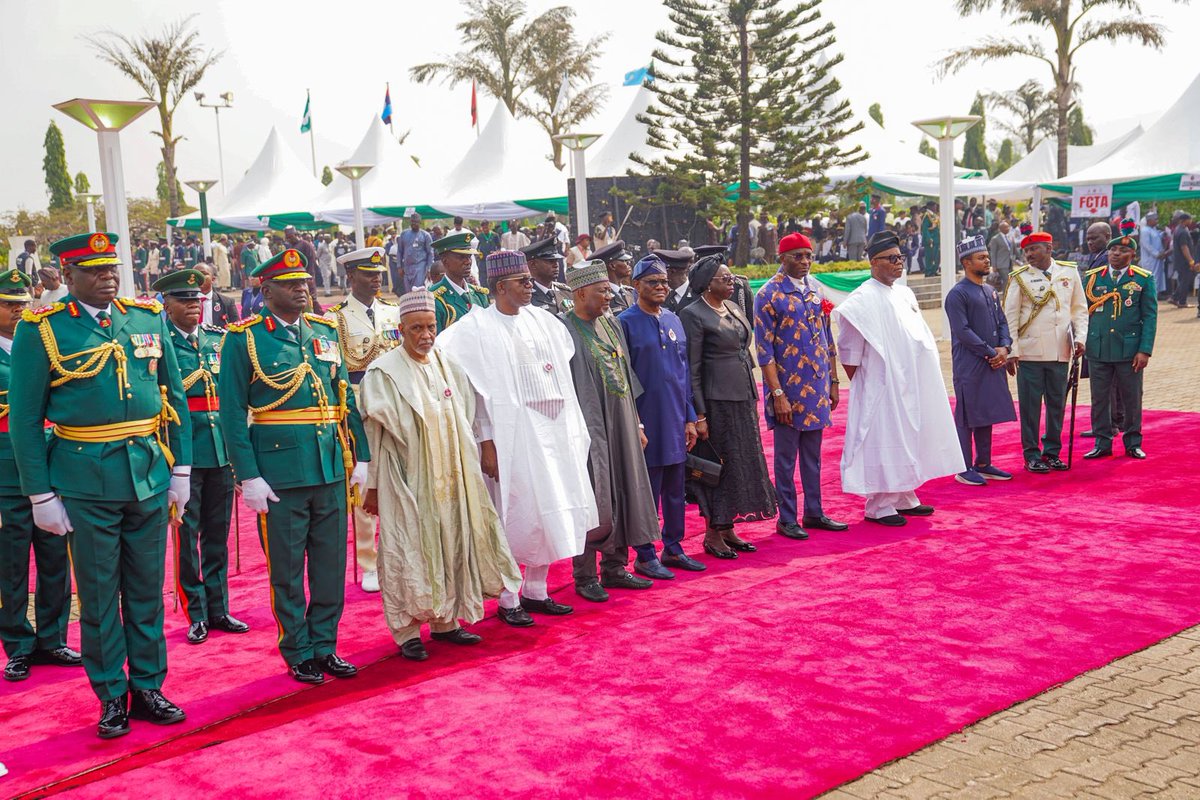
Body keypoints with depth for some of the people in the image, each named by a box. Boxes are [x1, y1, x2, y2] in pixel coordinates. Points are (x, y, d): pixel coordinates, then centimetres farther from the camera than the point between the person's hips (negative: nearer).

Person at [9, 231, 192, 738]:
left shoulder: (149, 319, 6)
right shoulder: (41, 331, -5)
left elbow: (175, 398, 10)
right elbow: (24, 420, -3)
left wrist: (181, 471, 6)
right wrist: (41, 495, -6)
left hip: (150, 479, 3)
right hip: (87, 486, -3)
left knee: (147, 590, 12)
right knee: (98, 595, 7)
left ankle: (147, 687, 25)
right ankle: (112, 697, 21)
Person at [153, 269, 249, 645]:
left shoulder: (219, 338, 11)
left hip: (222, 447, 5)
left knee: (218, 532, 12)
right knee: (186, 533, 3)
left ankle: (218, 609, 22)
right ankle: (196, 614, 13)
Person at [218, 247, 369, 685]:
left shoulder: (325, 331, 10)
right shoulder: (243, 338, -4)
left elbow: (346, 397, 13)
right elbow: (233, 412, -7)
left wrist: (360, 457, 8)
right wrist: (249, 477, -12)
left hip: (332, 468, 5)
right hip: (280, 473, -4)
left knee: (332, 563, 11)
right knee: (287, 568, 6)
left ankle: (325, 645, 25)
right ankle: (299, 654, 20)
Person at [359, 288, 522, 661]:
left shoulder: (448, 366, 7)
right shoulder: (384, 372, -9)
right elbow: (374, 434, -8)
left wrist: (465, 471, 14)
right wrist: (373, 485, -8)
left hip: (448, 476, 6)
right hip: (407, 477, -5)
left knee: (450, 544, 11)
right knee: (408, 549, 0)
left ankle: (445, 620, 25)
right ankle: (406, 631, 10)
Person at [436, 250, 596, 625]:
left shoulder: (541, 321, 10)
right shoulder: (476, 328, -8)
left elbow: (561, 372, 18)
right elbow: (475, 390, -12)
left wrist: (571, 429, 12)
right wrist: (486, 443, -16)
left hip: (550, 430, 6)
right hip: (510, 435, -6)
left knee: (548, 510, 10)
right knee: (512, 515, -1)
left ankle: (536, 591, 24)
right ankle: (508, 600, 12)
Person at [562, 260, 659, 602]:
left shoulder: (611, 324, 11)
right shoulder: (564, 330, -11)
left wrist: (636, 423, 15)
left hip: (621, 426, 7)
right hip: (589, 429, -7)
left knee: (622, 495, 11)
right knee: (593, 502, -4)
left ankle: (614, 568, 23)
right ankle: (585, 576, 9)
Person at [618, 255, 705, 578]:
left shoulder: (674, 321, 11)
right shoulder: (626, 323, -7)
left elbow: (684, 370, 14)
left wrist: (689, 418, 10)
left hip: (675, 419, 6)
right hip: (647, 420, -6)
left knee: (675, 489, 12)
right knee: (647, 491, 2)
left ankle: (673, 548, 25)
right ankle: (645, 557, 12)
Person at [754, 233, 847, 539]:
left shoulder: (816, 289, 9)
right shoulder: (769, 294, -9)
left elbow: (827, 338, 15)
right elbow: (764, 350, -12)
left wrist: (833, 381, 12)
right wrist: (778, 394, -16)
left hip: (817, 388, 6)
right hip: (788, 389, -6)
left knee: (812, 455, 14)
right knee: (786, 457, 3)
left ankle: (814, 512, 24)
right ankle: (787, 519, 13)